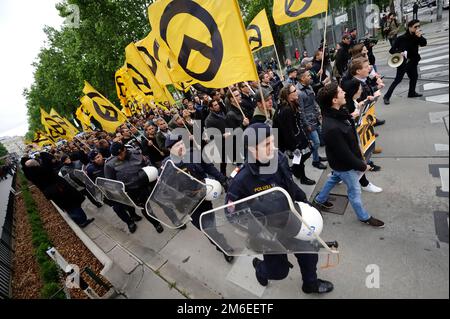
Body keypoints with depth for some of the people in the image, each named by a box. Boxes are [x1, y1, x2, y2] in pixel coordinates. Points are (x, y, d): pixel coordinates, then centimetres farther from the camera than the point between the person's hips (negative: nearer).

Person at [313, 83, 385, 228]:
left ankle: (320, 200, 52)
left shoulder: (339, 112, -10)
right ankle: (364, 217, 40)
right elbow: (344, 154, -28)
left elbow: (351, 133, 6)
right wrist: (362, 165, -13)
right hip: (344, 164, -8)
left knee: (334, 178, 30)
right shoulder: (332, 128, -39)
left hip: (341, 161, 9)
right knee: (354, 190, 14)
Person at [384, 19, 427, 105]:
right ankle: (387, 96, -8)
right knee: (398, 79, -11)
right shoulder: (402, 38, -17)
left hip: (413, 61, 7)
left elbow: (424, 43, -13)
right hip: (403, 62, -7)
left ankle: (412, 93, 35)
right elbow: (392, 50, -18)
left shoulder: (417, 36, -1)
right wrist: (400, 52, -35)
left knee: (414, 76, 17)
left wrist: (420, 36, -28)